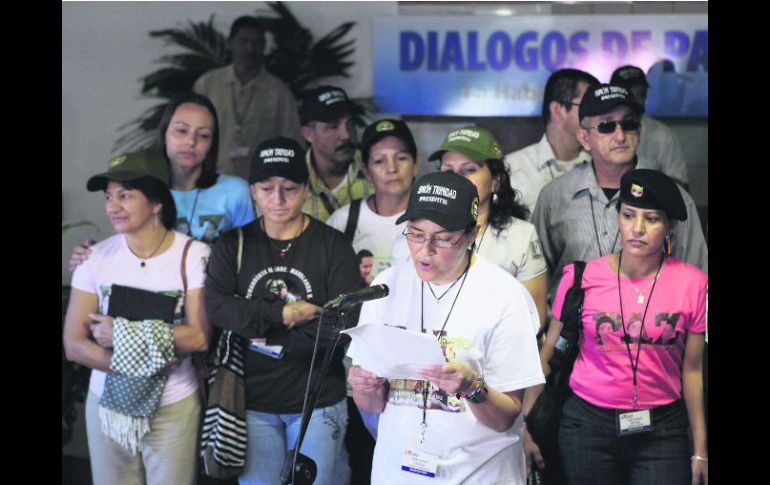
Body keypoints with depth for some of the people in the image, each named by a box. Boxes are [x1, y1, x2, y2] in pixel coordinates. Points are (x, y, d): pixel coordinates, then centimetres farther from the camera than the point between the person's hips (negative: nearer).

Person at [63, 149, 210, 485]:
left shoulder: (193, 255, -10)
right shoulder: (97, 258, -4)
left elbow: (200, 337, -16)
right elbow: (74, 344, -6)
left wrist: (123, 333, -18)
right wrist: (138, 366, -18)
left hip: (173, 408, -2)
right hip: (107, 404, 2)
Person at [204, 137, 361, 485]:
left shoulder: (333, 247, -3)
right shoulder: (233, 245, 3)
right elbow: (216, 306, -13)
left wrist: (270, 339, -12)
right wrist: (285, 315, -17)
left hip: (318, 404, -1)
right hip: (253, 403, 2)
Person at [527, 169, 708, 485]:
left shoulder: (692, 283, -3)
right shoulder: (581, 277, -5)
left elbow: (691, 369, 3)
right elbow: (548, 354, 3)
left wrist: (700, 449, 5)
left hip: (661, 429, 0)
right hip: (588, 423, 0)